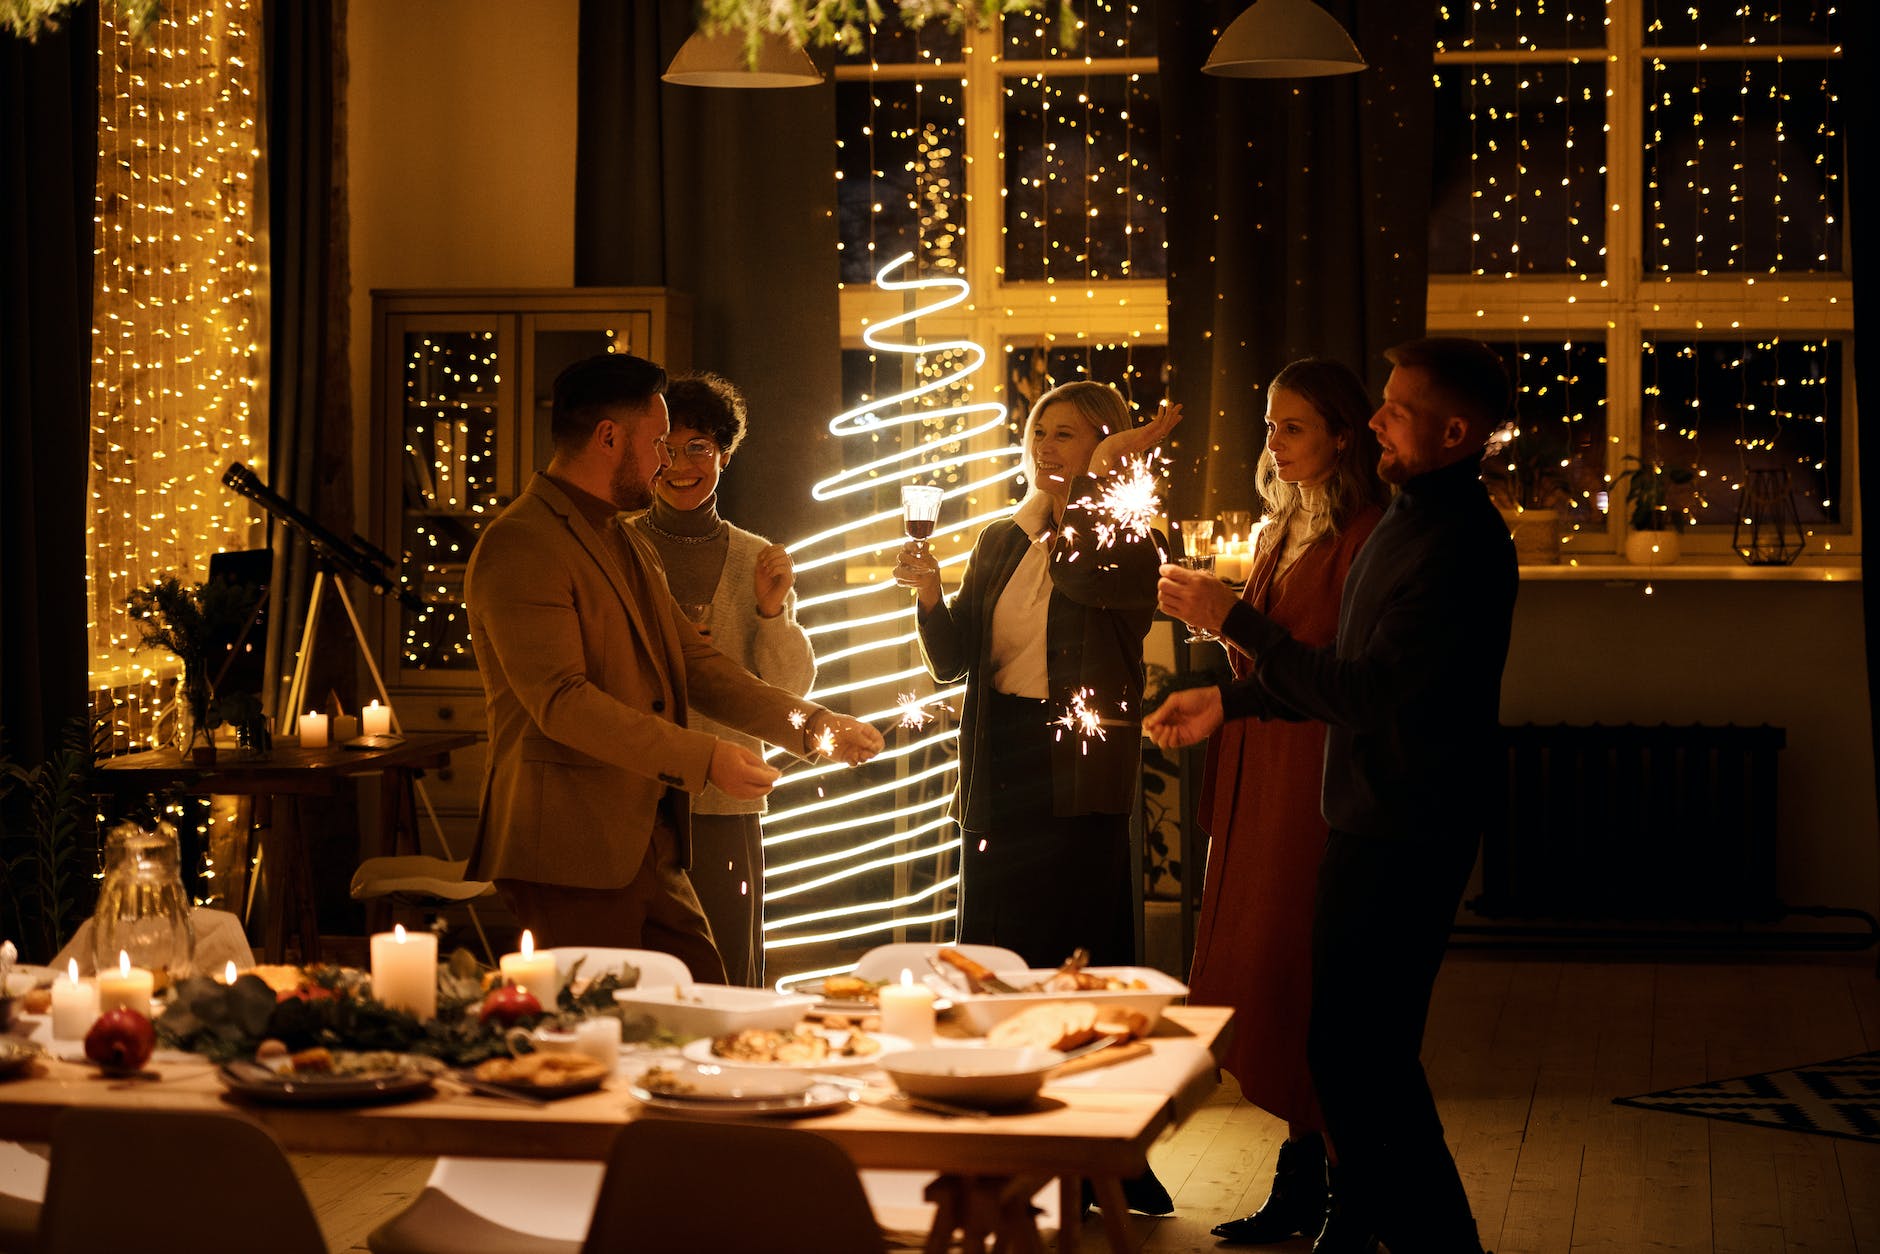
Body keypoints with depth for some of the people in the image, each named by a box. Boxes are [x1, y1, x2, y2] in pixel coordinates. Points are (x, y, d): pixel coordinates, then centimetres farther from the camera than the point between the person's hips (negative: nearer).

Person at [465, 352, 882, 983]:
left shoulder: (629, 545, 20)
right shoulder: (519, 546, -12)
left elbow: (694, 664, 18)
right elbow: (562, 701, -21)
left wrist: (815, 724, 7)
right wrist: (701, 758, -22)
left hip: (649, 851, 9)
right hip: (570, 857, -9)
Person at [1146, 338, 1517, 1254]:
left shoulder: (1463, 545, -19)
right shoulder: (1406, 519, 13)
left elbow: (1370, 693, -24)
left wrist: (1236, 622, -20)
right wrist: (1228, 701, 18)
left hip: (1406, 840, -10)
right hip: (1369, 824, 10)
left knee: (1363, 1053, -7)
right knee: (1347, 1048, 16)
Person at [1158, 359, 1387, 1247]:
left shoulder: (1366, 537, -11)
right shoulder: (1279, 533, 17)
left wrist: (1233, 622, -17)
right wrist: (1212, 621, 7)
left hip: (1317, 777, -9)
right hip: (1258, 770, 9)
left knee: (1297, 972, -7)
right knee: (1258, 971, 7)